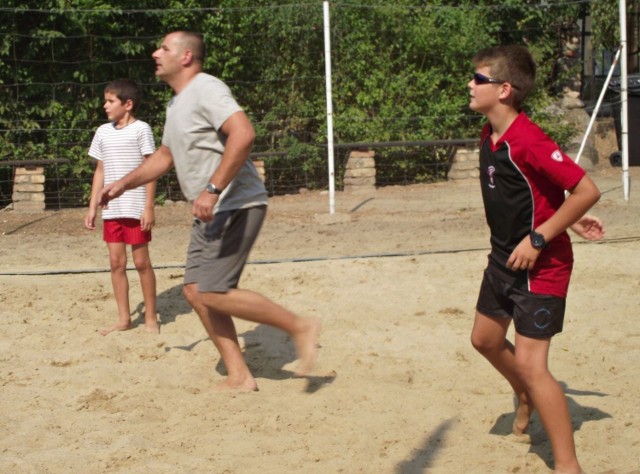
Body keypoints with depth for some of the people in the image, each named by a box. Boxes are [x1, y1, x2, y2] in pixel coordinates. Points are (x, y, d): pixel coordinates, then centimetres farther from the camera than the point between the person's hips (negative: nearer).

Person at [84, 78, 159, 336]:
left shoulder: (141, 130, -6)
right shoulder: (103, 132, 10)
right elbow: (100, 172, 15)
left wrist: (149, 207, -13)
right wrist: (93, 207, 11)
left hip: (136, 207, -5)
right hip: (111, 208, 5)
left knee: (141, 261, 1)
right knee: (116, 262, 7)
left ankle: (151, 318, 11)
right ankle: (124, 318, 15)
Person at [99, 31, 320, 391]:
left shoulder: (206, 89, -14)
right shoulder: (177, 102, 18)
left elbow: (243, 134, -29)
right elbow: (165, 156, 32)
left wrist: (212, 189, -33)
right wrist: (123, 184, 22)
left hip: (236, 207, -10)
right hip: (212, 213, 10)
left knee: (211, 291, -15)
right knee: (196, 291, 7)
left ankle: (300, 327, -6)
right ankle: (239, 377, 12)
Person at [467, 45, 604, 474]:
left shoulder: (527, 140, -26)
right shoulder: (489, 137, 2)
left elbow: (586, 190, -28)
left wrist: (539, 237, -26)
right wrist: (566, 218, 7)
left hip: (541, 265, -9)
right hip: (504, 257, 9)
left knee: (530, 363, -10)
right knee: (486, 339, 23)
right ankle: (526, 398, 50)